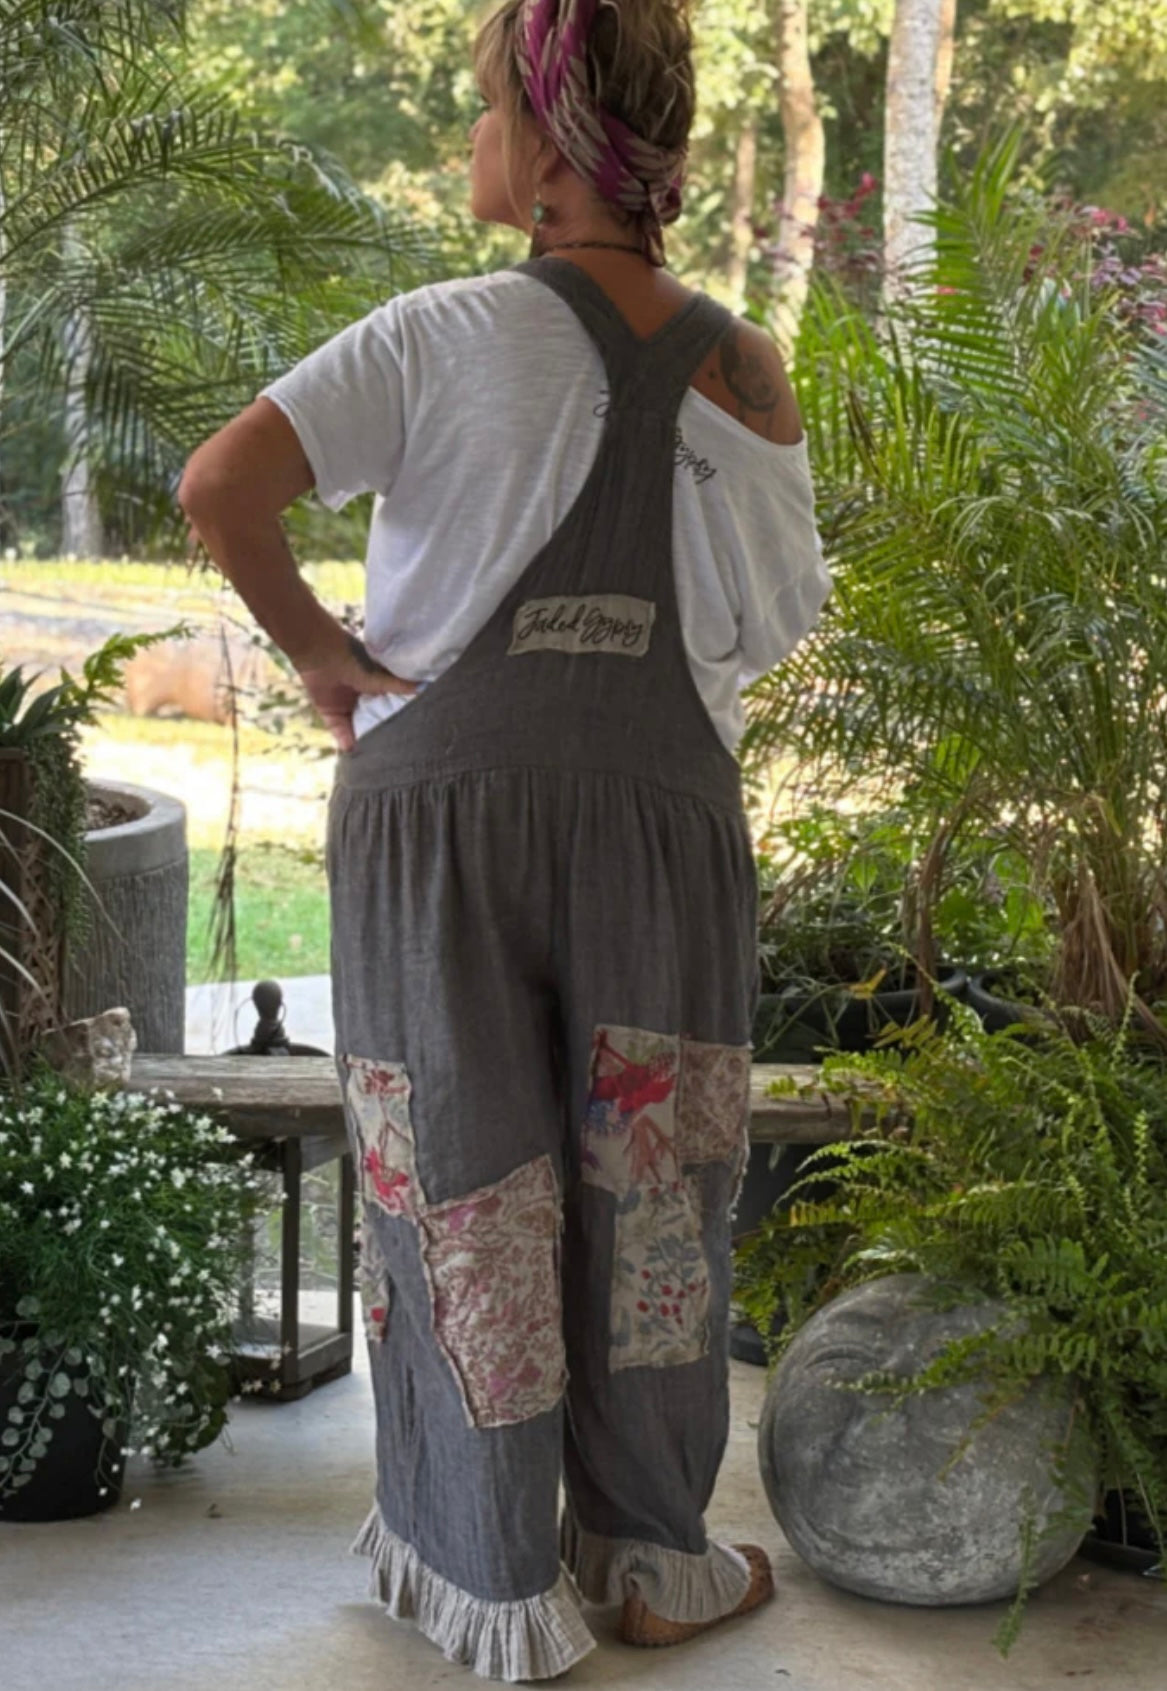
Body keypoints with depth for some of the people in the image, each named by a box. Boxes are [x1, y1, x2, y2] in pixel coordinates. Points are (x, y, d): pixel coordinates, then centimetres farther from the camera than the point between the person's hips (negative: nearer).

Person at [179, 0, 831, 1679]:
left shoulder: (447, 337, -10)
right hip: (656, 815, 2)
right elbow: (781, 612, 6)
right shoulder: (741, 366, -1)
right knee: (647, 1189, 14)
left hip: (439, 804, -2)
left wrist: (315, 646, -6)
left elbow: (221, 486, -19)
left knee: (463, 1189, 10)